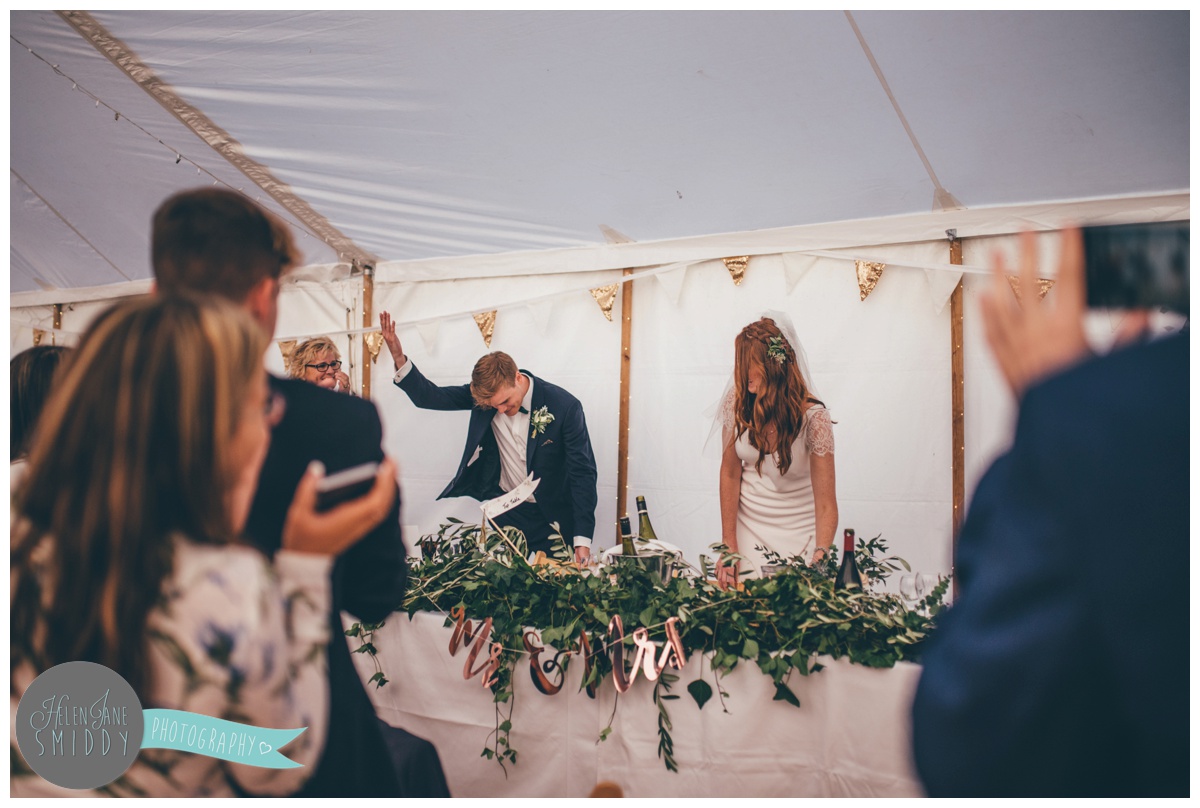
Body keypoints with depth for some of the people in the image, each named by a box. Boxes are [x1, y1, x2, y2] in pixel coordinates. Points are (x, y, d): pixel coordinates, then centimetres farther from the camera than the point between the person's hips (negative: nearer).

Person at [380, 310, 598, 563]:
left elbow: (583, 473, -16)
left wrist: (583, 540, -22)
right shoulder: (484, 392, -7)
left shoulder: (565, 407, -19)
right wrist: (398, 357, -23)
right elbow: (430, 397, -5)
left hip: (546, 517, -3)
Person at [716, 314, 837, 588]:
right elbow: (730, 474, -4)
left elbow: (826, 504, -22)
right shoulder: (737, 401, -11)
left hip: (799, 535, -2)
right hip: (748, 531, 3)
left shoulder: (813, 415, -20)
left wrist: (819, 561, -36)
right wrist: (728, 546, -5)